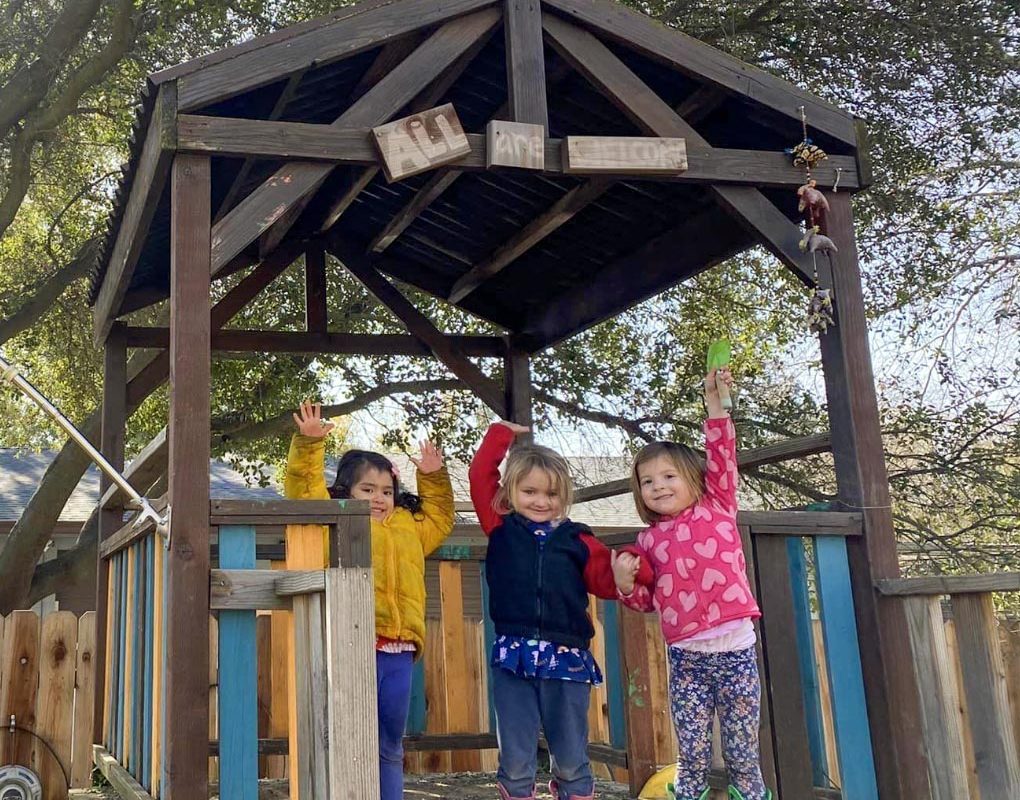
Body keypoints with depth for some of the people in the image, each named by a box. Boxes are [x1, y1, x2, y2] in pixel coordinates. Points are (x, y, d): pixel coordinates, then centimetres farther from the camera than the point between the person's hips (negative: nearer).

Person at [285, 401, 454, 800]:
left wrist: (434, 478, 28)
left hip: (398, 651, 5)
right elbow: (304, 485, 1)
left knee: (390, 748, 15)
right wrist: (309, 443, -8)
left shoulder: (409, 527, 21)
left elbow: (440, 517, 38)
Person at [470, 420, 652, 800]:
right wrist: (502, 433, 11)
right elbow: (480, 476, 6)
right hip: (512, 657, 0)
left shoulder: (578, 539, 9)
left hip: (567, 658, 1)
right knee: (515, 763, 4)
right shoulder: (502, 528, 7)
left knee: (572, 763, 9)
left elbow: (605, 581, 3)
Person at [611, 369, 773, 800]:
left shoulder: (717, 508, 6)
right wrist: (626, 582, -5)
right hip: (685, 657, 2)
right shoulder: (648, 540, 10)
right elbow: (646, 600, 14)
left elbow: (722, 454, -4)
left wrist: (714, 399, -8)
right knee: (692, 760, 7)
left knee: (743, 757, 8)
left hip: (734, 650, -2)